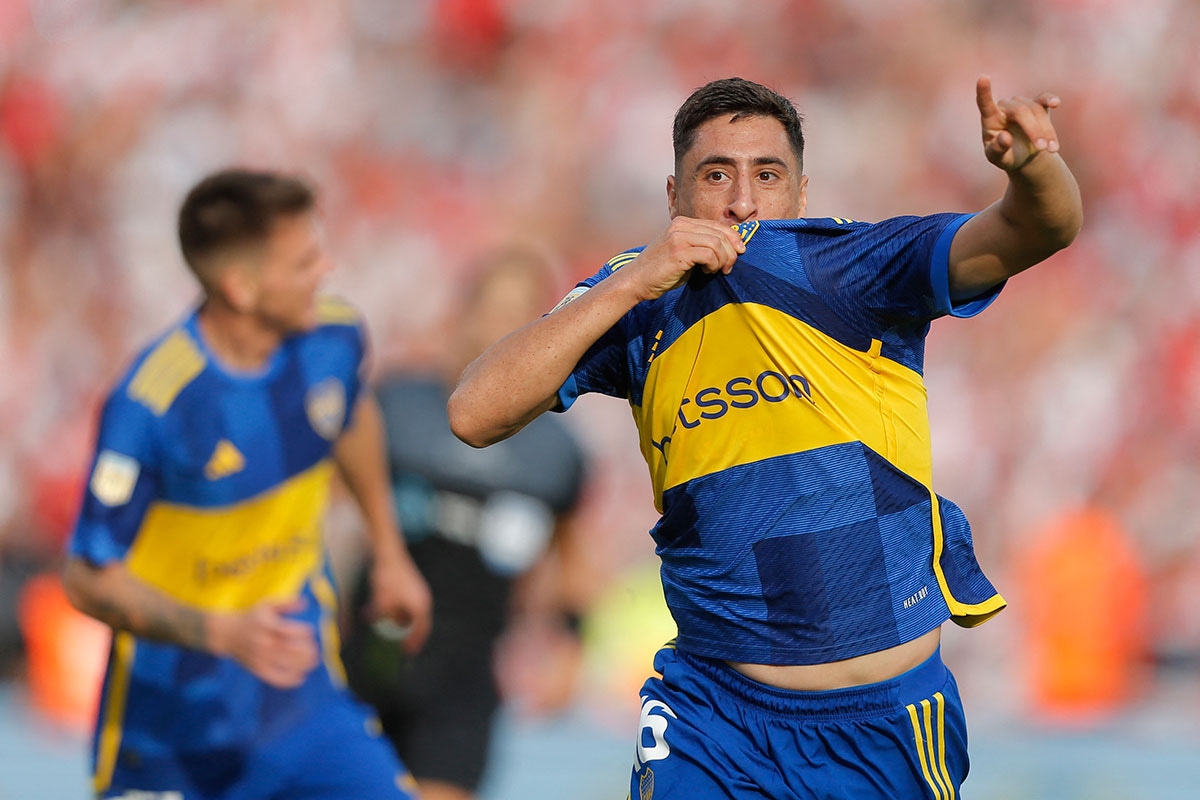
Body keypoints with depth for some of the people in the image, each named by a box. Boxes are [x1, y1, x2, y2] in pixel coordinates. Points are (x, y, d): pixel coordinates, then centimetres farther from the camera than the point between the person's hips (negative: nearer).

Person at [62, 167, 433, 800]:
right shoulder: (150, 406, -26)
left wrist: (389, 552, 27)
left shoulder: (334, 336, -8)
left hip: (304, 700, 4)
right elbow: (89, 577, -20)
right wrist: (223, 633, -33)